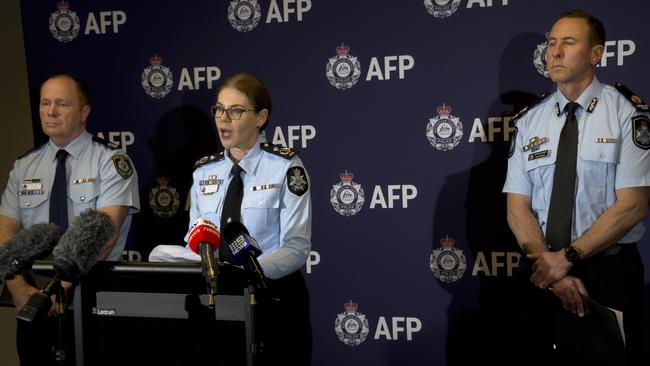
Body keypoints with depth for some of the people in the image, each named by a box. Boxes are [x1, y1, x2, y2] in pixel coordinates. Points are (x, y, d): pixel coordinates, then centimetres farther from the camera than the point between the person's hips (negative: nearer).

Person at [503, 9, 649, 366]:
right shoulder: (529, 121, 4)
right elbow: (518, 208, 0)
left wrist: (567, 257, -16)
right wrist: (550, 266, -14)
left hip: (611, 273, -3)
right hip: (544, 275, 3)